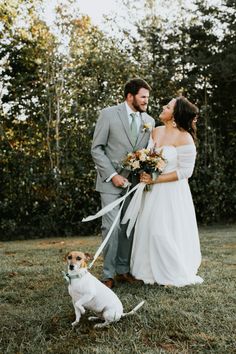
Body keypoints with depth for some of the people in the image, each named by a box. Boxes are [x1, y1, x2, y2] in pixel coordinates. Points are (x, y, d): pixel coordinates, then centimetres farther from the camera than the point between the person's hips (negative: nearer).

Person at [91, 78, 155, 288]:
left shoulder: (149, 121, 8)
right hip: (111, 182, -4)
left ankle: (123, 270, 21)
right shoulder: (108, 114, -5)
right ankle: (108, 274, 7)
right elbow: (97, 148, -5)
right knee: (112, 228, -6)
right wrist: (112, 175, -12)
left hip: (135, 182, 4)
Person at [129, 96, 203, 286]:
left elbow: (185, 171, -16)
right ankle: (152, 270, 30)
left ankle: (175, 274, 22)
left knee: (167, 232, 1)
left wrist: (155, 179, -18)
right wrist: (144, 173, -5)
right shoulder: (156, 131, 4)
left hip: (171, 192, -7)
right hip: (153, 191, 7)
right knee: (148, 228, 12)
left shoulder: (184, 138, -17)